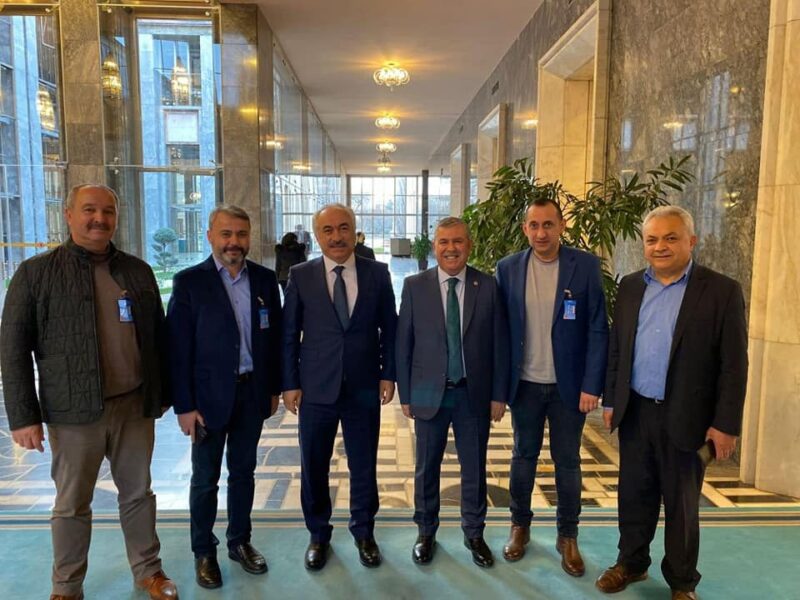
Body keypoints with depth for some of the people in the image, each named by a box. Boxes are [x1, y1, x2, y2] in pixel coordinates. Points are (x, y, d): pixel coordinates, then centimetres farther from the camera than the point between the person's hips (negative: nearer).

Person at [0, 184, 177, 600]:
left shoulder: (138, 272, 7)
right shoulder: (36, 272, -3)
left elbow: (157, 338, 11)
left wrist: (161, 395, 11)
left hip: (135, 406, 3)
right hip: (74, 410, -2)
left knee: (138, 493, 15)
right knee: (72, 504, 11)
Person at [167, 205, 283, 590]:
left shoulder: (265, 279, 2)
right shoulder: (189, 281, -8)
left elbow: (275, 337, 7)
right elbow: (178, 348, -10)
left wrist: (274, 388, 6)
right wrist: (184, 405, -12)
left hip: (252, 392, 3)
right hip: (210, 395, -3)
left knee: (243, 472, 17)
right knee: (205, 478, 11)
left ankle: (240, 541, 34)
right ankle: (204, 552, 29)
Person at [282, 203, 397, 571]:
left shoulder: (377, 273, 0)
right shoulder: (300, 276, -2)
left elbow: (389, 328, 5)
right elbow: (289, 334, 0)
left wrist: (388, 373, 0)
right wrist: (290, 383, -2)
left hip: (364, 388, 1)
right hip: (316, 388, 0)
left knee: (364, 466, 13)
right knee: (313, 467, 12)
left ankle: (363, 532, 34)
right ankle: (318, 535, 34)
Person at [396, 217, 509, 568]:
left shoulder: (488, 286, -3)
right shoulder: (414, 286, -3)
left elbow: (500, 344, 0)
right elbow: (402, 344, -1)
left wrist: (499, 394, -2)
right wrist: (405, 394, -2)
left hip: (475, 394, 0)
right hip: (429, 393, 0)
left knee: (474, 469, 14)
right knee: (426, 468, 14)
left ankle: (474, 533, 34)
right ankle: (426, 533, 35)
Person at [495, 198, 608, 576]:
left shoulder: (586, 265, -7)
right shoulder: (508, 268, -2)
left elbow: (598, 328, -6)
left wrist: (592, 384, -11)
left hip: (569, 384, -1)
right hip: (525, 384, 1)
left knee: (567, 462, 11)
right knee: (523, 456, 15)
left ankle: (568, 536, 29)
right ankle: (520, 526, 34)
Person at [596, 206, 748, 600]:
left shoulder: (722, 291, -8)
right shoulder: (630, 286, 5)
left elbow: (733, 365, -8)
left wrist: (726, 424, -10)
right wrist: (610, 401, 8)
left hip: (685, 417, -3)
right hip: (634, 412, 4)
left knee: (681, 503, 12)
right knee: (634, 494, 16)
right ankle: (631, 562, 36)